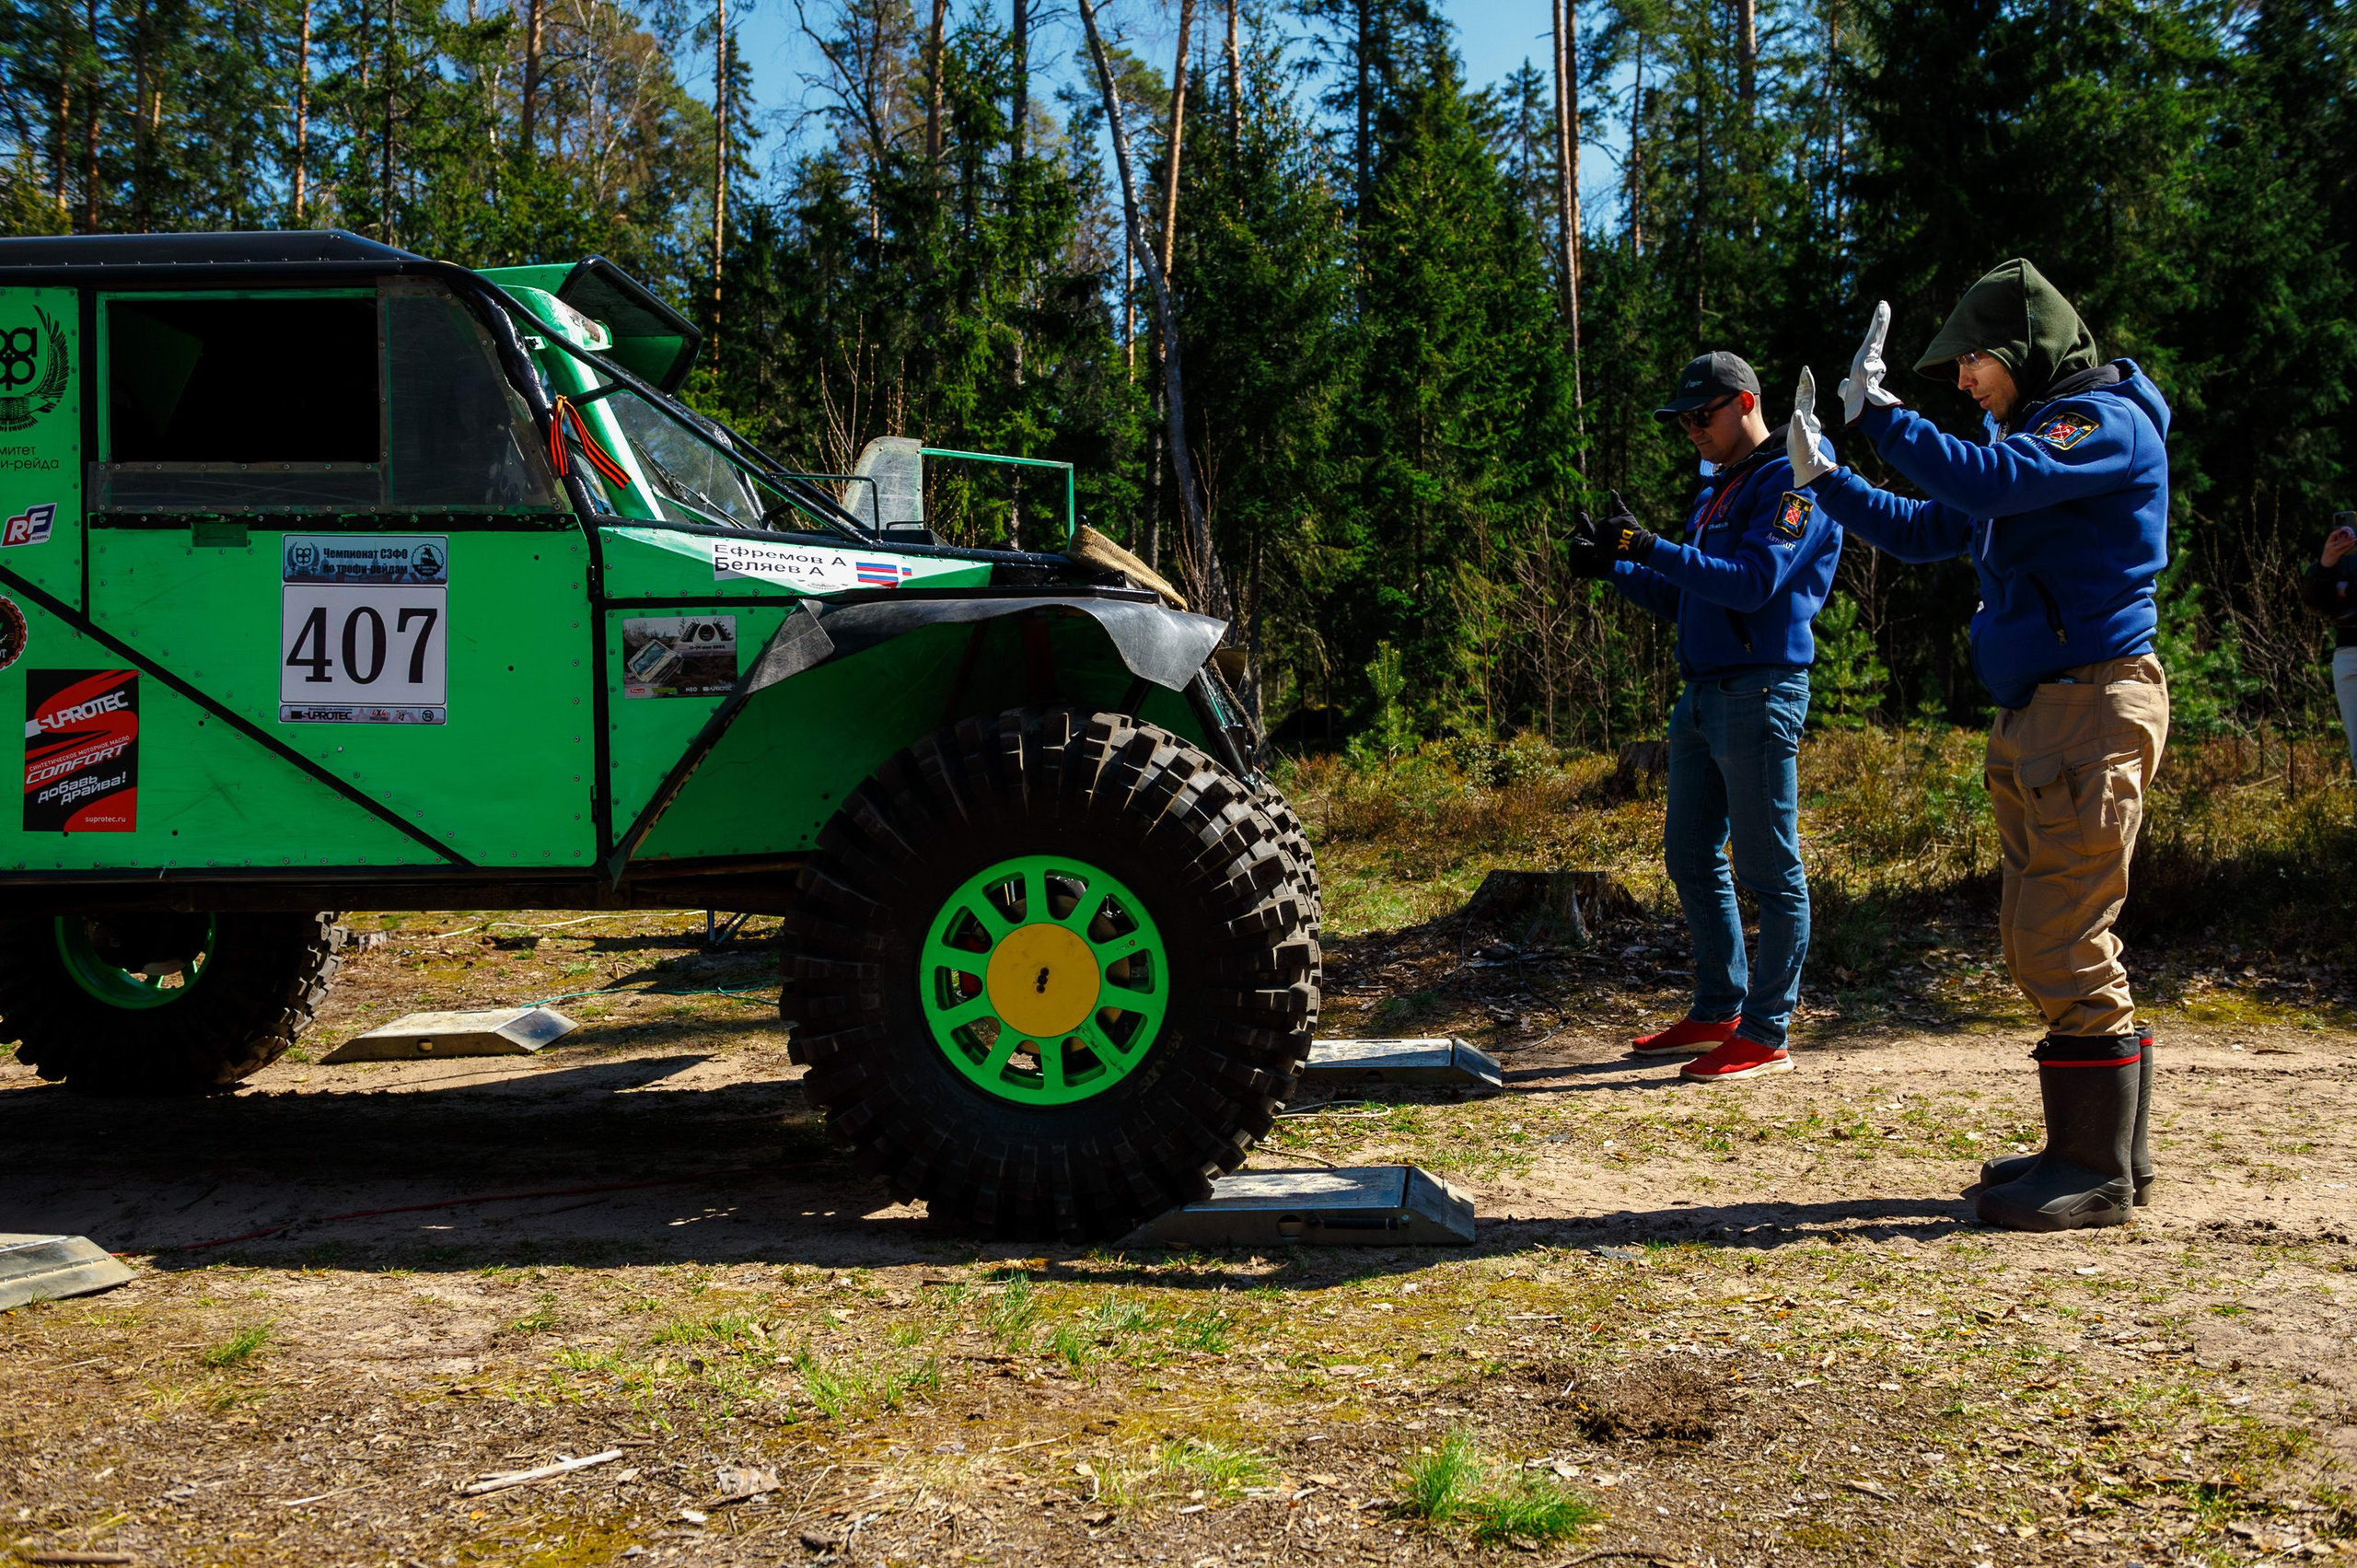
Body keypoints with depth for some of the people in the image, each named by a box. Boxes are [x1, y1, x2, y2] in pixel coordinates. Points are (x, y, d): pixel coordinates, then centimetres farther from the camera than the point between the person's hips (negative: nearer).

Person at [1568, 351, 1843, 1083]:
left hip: (1761, 693, -10)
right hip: (1702, 694, 10)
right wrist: (1613, 567, 6)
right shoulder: (1717, 491, 20)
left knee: (1769, 868, -4)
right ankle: (1718, 1011, 23)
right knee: (1690, 856, 13)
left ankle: (1765, 1034, 1)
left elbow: (1753, 581, -21)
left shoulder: (1792, 481, -8)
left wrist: (1651, 548, -25)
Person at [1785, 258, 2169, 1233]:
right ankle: (2096, 1150, 20)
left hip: (2093, 704, -10)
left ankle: (2100, 1172, -3)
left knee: (2065, 943, -10)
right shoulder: (2032, 432, 21)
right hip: (2035, 715, 10)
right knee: (2038, 944, 12)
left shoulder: (2108, 422, -9)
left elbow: (1987, 481, -26)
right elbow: (1922, 531, 27)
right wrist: (1824, 479, 18)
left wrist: (1878, 412, -17)